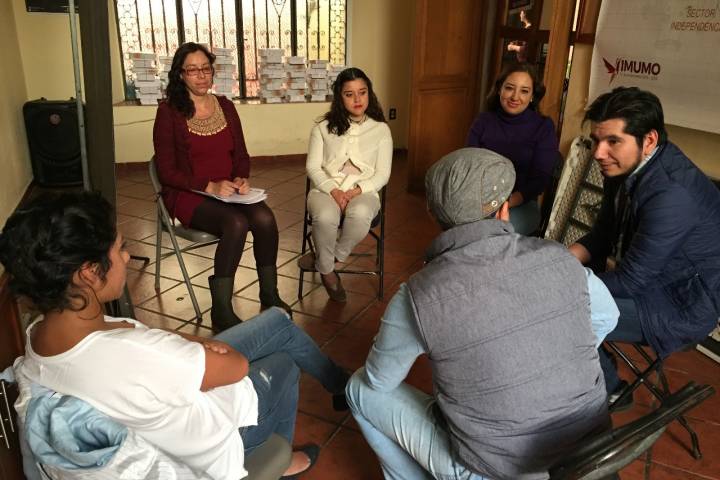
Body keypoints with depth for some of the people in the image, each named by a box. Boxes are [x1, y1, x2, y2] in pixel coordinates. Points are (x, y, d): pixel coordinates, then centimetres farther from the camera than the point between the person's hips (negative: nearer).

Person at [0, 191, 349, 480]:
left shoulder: (39, 334, -17)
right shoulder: (135, 359, -44)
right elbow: (238, 365, -29)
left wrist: (191, 343, -15)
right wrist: (206, 343, -7)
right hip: (215, 439, -7)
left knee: (277, 319, 15)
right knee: (283, 364, 23)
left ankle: (342, 384, 44)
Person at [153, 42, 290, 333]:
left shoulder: (225, 106, 10)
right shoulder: (169, 111, -5)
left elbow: (241, 155, 15)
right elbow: (167, 172, -8)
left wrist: (241, 179, -7)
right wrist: (210, 186, -19)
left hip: (228, 191, 4)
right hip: (188, 195, -4)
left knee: (264, 218, -26)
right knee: (236, 223, -33)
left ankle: (269, 295, -10)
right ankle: (221, 311, -23)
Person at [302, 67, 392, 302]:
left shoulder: (381, 129, 9)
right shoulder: (323, 128, 11)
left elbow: (382, 174, 4)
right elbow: (313, 168, 4)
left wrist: (357, 190, -14)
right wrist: (333, 191, -14)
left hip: (364, 192, 0)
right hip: (326, 188, 0)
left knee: (360, 214, -38)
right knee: (325, 217, -36)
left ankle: (325, 260, -11)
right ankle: (327, 271, -8)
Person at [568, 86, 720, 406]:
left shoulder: (672, 194, -32)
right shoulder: (626, 165, -4)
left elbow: (630, 281, -27)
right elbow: (601, 236, 5)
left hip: (683, 304, -9)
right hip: (647, 277, 9)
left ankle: (609, 391, 8)